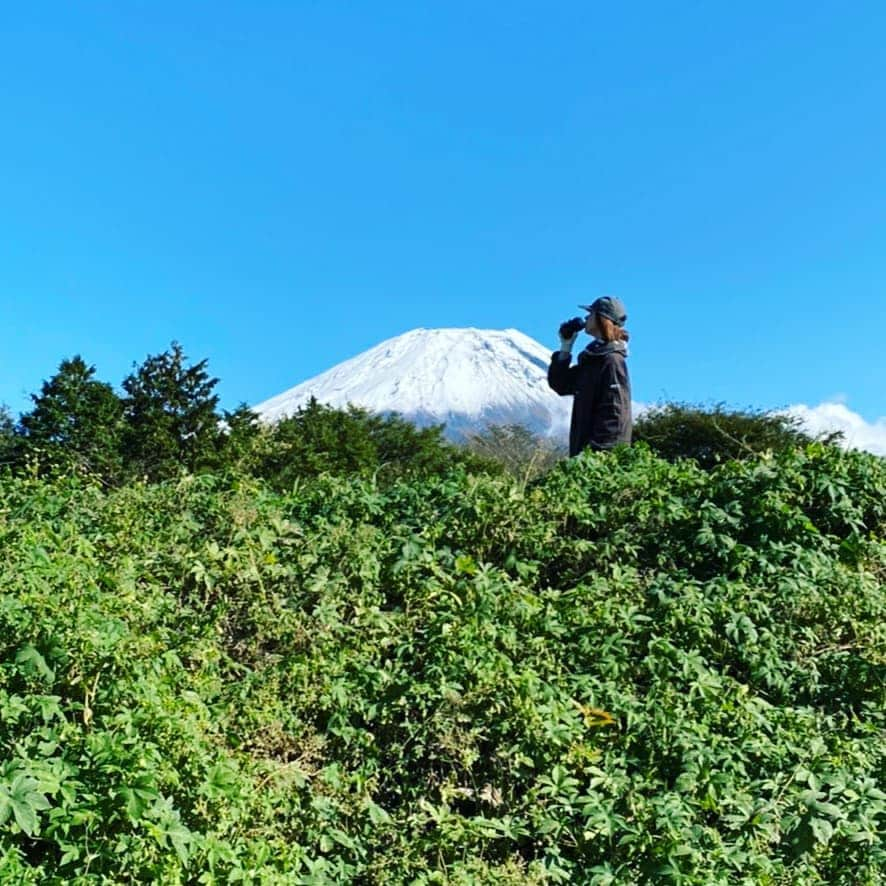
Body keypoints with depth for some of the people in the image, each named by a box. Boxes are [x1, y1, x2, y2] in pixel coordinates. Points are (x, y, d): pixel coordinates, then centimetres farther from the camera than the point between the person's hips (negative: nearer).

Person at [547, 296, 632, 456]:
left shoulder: (612, 361, -13)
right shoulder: (591, 358, 16)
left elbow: (614, 413, -18)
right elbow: (560, 385, 20)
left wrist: (596, 449, -21)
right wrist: (565, 348, 12)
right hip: (584, 447, 9)